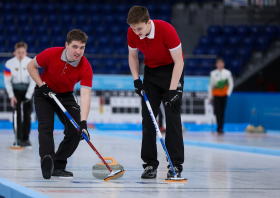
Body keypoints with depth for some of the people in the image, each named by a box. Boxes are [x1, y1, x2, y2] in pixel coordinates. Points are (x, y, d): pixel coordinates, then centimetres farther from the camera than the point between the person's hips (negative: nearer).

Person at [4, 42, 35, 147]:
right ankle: (19, 138, -4)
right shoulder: (9, 63, -15)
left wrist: (28, 96, -17)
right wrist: (11, 96, -13)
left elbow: (33, 80, -12)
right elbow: (7, 81, -7)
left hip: (28, 89, 0)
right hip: (15, 89, 0)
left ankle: (26, 138, 5)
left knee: (27, 114, -2)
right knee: (17, 114, -8)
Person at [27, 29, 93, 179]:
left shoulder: (86, 67, -25)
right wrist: (42, 86, -20)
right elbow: (31, 66, -9)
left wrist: (83, 122, -43)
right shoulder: (51, 54, -26)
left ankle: (58, 166, 2)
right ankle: (47, 160, -36)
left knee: (75, 130, -10)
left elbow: (85, 95, -33)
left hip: (66, 96, 2)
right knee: (46, 127, -22)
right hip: (44, 94, -2)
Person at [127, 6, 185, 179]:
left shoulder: (166, 30, -30)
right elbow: (133, 56, 5)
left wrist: (172, 90, -27)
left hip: (172, 69, -5)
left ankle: (176, 165, -10)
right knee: (148, 116, -3)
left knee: (173, 116, -12)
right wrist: (136, 80, -7)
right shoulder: (132, 33, -15)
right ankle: (150, 164, 0)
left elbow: (179, 61, -23)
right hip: (151, 70, 5)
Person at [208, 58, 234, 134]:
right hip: (216, 95, -1)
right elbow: (211, 85, 8)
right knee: (218, 111, -13)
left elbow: (231, 84, 9)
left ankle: (220, 128, 14)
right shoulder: (213, 73, 2)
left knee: (222, 112, 5)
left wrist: (228, 93, -1)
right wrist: (210, 96, 8)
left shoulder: (227, 73, 3)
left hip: (224, 95, 1)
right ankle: (220, 128, -15)